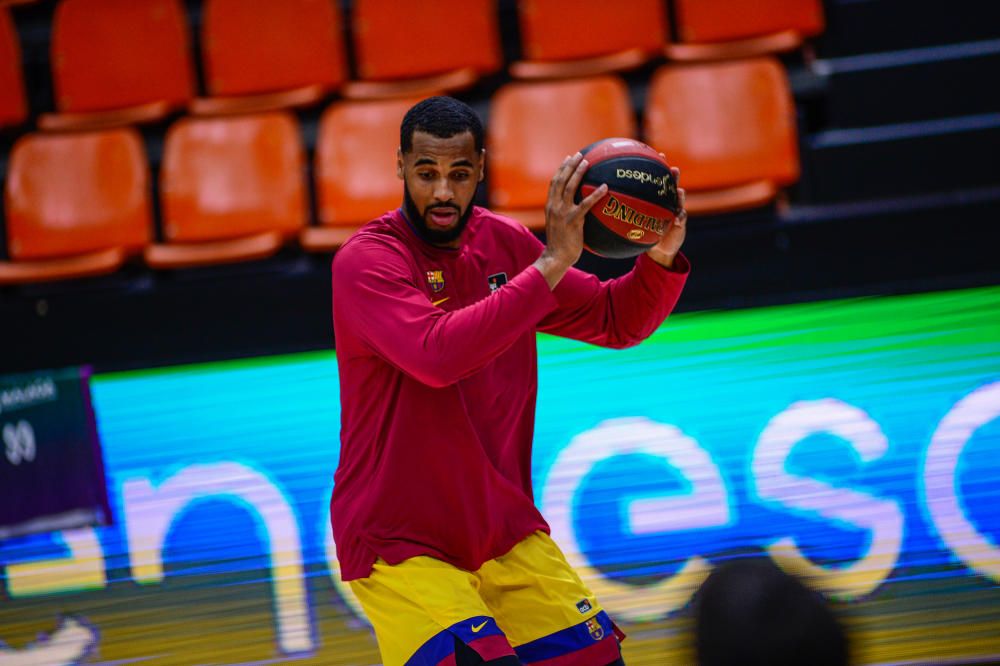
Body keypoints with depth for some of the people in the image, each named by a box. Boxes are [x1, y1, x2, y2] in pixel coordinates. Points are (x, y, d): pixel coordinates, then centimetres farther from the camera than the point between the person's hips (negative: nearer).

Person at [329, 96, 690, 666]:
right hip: (399, 546, -6)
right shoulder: (367, 260, -14)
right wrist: (551, 262, -32)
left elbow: (616, 322, 12)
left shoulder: (506, 244, 5)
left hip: (506, 533, 6)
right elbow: (438, 355, -32)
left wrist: (661, 260, -9)